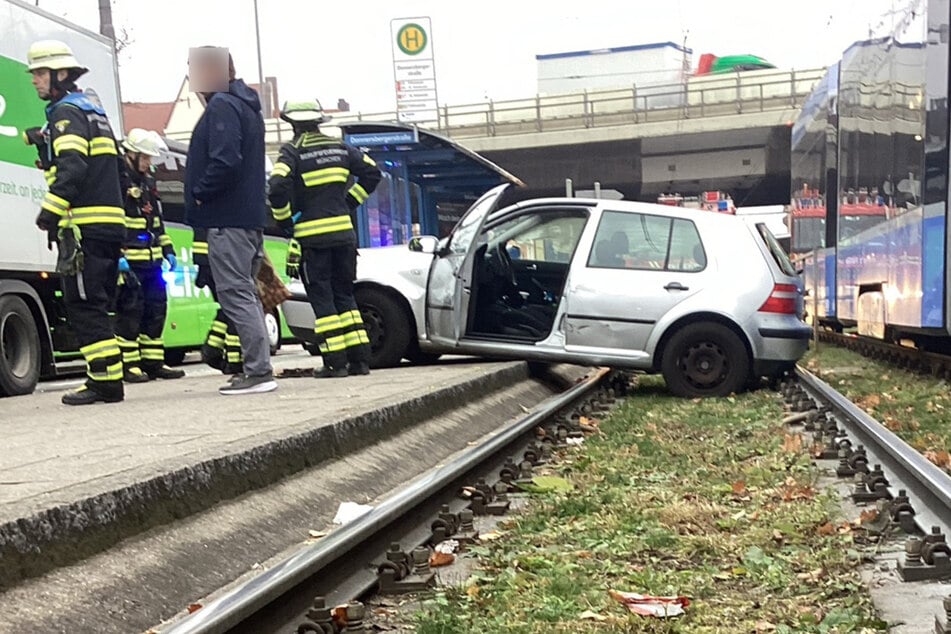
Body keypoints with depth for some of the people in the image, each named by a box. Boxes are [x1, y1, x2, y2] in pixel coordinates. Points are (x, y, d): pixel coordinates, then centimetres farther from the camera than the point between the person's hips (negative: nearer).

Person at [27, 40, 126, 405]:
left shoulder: (66, 112, -5)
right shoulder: (92, 109, 24)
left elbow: (72, 167, -19)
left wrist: (51, 209, -22)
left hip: (85, 225, -10)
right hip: (110, 224, 10)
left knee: (83, 305, -8)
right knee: (96, 305, 12)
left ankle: (105, 381, -9)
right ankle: (107, 378, 15)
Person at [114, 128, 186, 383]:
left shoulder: (147, 181, 20)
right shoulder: (117, 180, -8)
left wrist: (168, 250, 21)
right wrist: (117, 255, -20)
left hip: (151, 259, 9)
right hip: (128, 260, -9)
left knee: (156, 309, 9)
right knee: (130, 310, -6)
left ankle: (152, 362, 17)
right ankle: (129, 365, 0)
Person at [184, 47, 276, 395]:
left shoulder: (221, 106, -12)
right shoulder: (245, 105, 21)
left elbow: (225, 161, -24)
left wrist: (198, 194, -12)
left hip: (228, 219, -10)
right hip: (250, 216, 10)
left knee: (236, 293, -9)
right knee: (244, 293, 14)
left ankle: (258, 371, -10)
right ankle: (258, 368, 17)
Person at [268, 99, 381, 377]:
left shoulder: (292, 153, -6)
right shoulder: (340, 148, 10)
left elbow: (277, 188, -20)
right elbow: (372, 172, 14)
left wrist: (284, 220, -4)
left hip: (312, 237, -5)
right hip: (344, 233, 5)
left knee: (322, 299, 1)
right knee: (344, 295, 14)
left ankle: (335, 361, -1)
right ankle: (359, 359, 11)